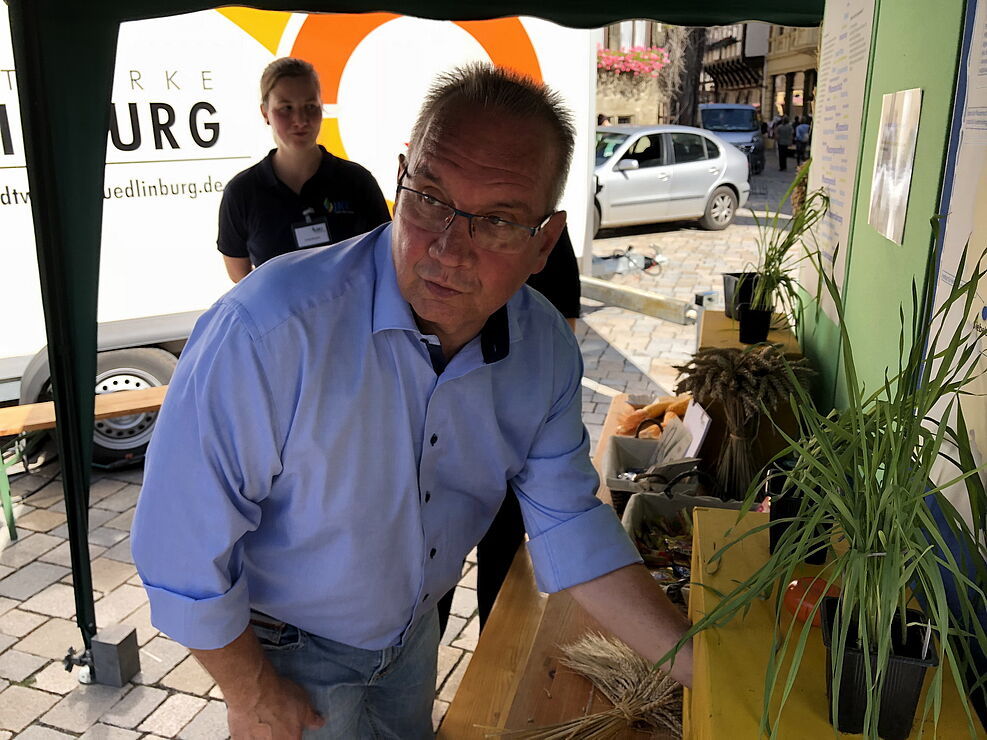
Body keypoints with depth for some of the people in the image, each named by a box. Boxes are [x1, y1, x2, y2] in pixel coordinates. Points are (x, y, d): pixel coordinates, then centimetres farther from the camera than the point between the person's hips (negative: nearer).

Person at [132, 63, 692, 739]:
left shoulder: (547, 350, -18)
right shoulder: (268, 333, -37)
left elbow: (568, 522, -11)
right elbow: (182, 542, -27)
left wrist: (699, 664, -18)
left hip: (414, 629, 5)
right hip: (287, 649, -5)